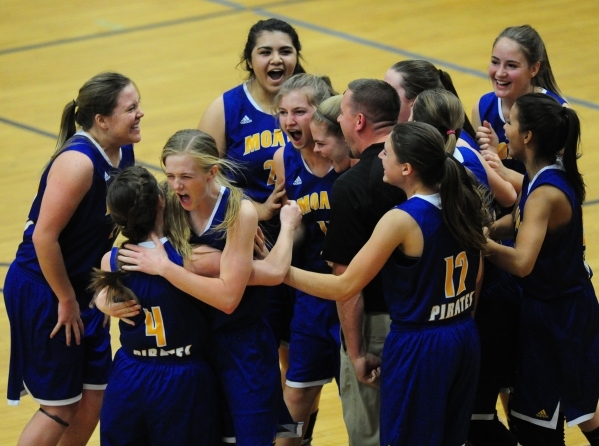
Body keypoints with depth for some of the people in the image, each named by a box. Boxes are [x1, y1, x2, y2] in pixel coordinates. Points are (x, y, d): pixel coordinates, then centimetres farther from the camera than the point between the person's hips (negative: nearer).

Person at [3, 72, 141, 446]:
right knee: (60, 407, 0)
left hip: (82, 290, 8)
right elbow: (44, 236, -26)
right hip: (41, 292, -8)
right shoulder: (78, 162, -26)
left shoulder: (123, 154, 0)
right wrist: (66, 300, -17)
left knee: (95, 396, 10)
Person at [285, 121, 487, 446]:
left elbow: (345, 287, -19)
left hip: (417, 348, -7)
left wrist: (283, 272, -12)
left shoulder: (401, 220, -21)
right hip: (464, 341, 7)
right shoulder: (462, 205, 0)